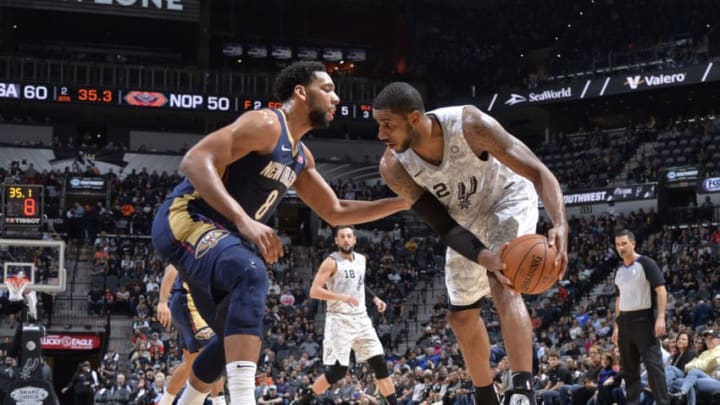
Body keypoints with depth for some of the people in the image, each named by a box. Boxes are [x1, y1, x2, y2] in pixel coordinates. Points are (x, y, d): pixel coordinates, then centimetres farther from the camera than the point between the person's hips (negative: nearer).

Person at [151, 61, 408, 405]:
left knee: (235, 337, 19)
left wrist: (402, 203, 14)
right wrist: (244, 221, -35)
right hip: (183, 219, -11)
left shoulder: (301, 157, 16)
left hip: (216, 234, 11)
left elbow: (336, 213, 24)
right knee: (251, 273, -36)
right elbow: (195, 160, -26)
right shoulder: (266, 124, -14)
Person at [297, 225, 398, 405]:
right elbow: (314, 291, -19)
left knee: (380, 364, 0)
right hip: (339, 321, -6)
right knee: (338, 370, -10)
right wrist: (342, 297, -29)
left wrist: (374, 297, 16)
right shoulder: (331, 262, -11)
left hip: (361, 319, 6)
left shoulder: (361, 259, 11)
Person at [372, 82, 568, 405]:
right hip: (465, 218, 5)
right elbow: (443, 226, -25)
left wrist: (560, 225, -55)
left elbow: (538, 172, -37)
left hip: (508, 198, -5)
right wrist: (486, 258, -45)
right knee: (461, 316, 10)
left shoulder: (468, 124, -38)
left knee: (503, 287, -29)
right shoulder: (394, 167, -27)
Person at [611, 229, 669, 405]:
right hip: (625, 320, 8)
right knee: (629, 366, 10)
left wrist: (661, 317, -22)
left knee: (653, 363, -12)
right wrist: (617, 325, 19)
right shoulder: (619, 270, 15)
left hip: (644, 319, -8)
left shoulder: (646, 264, -7)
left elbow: (661, 290, -12)